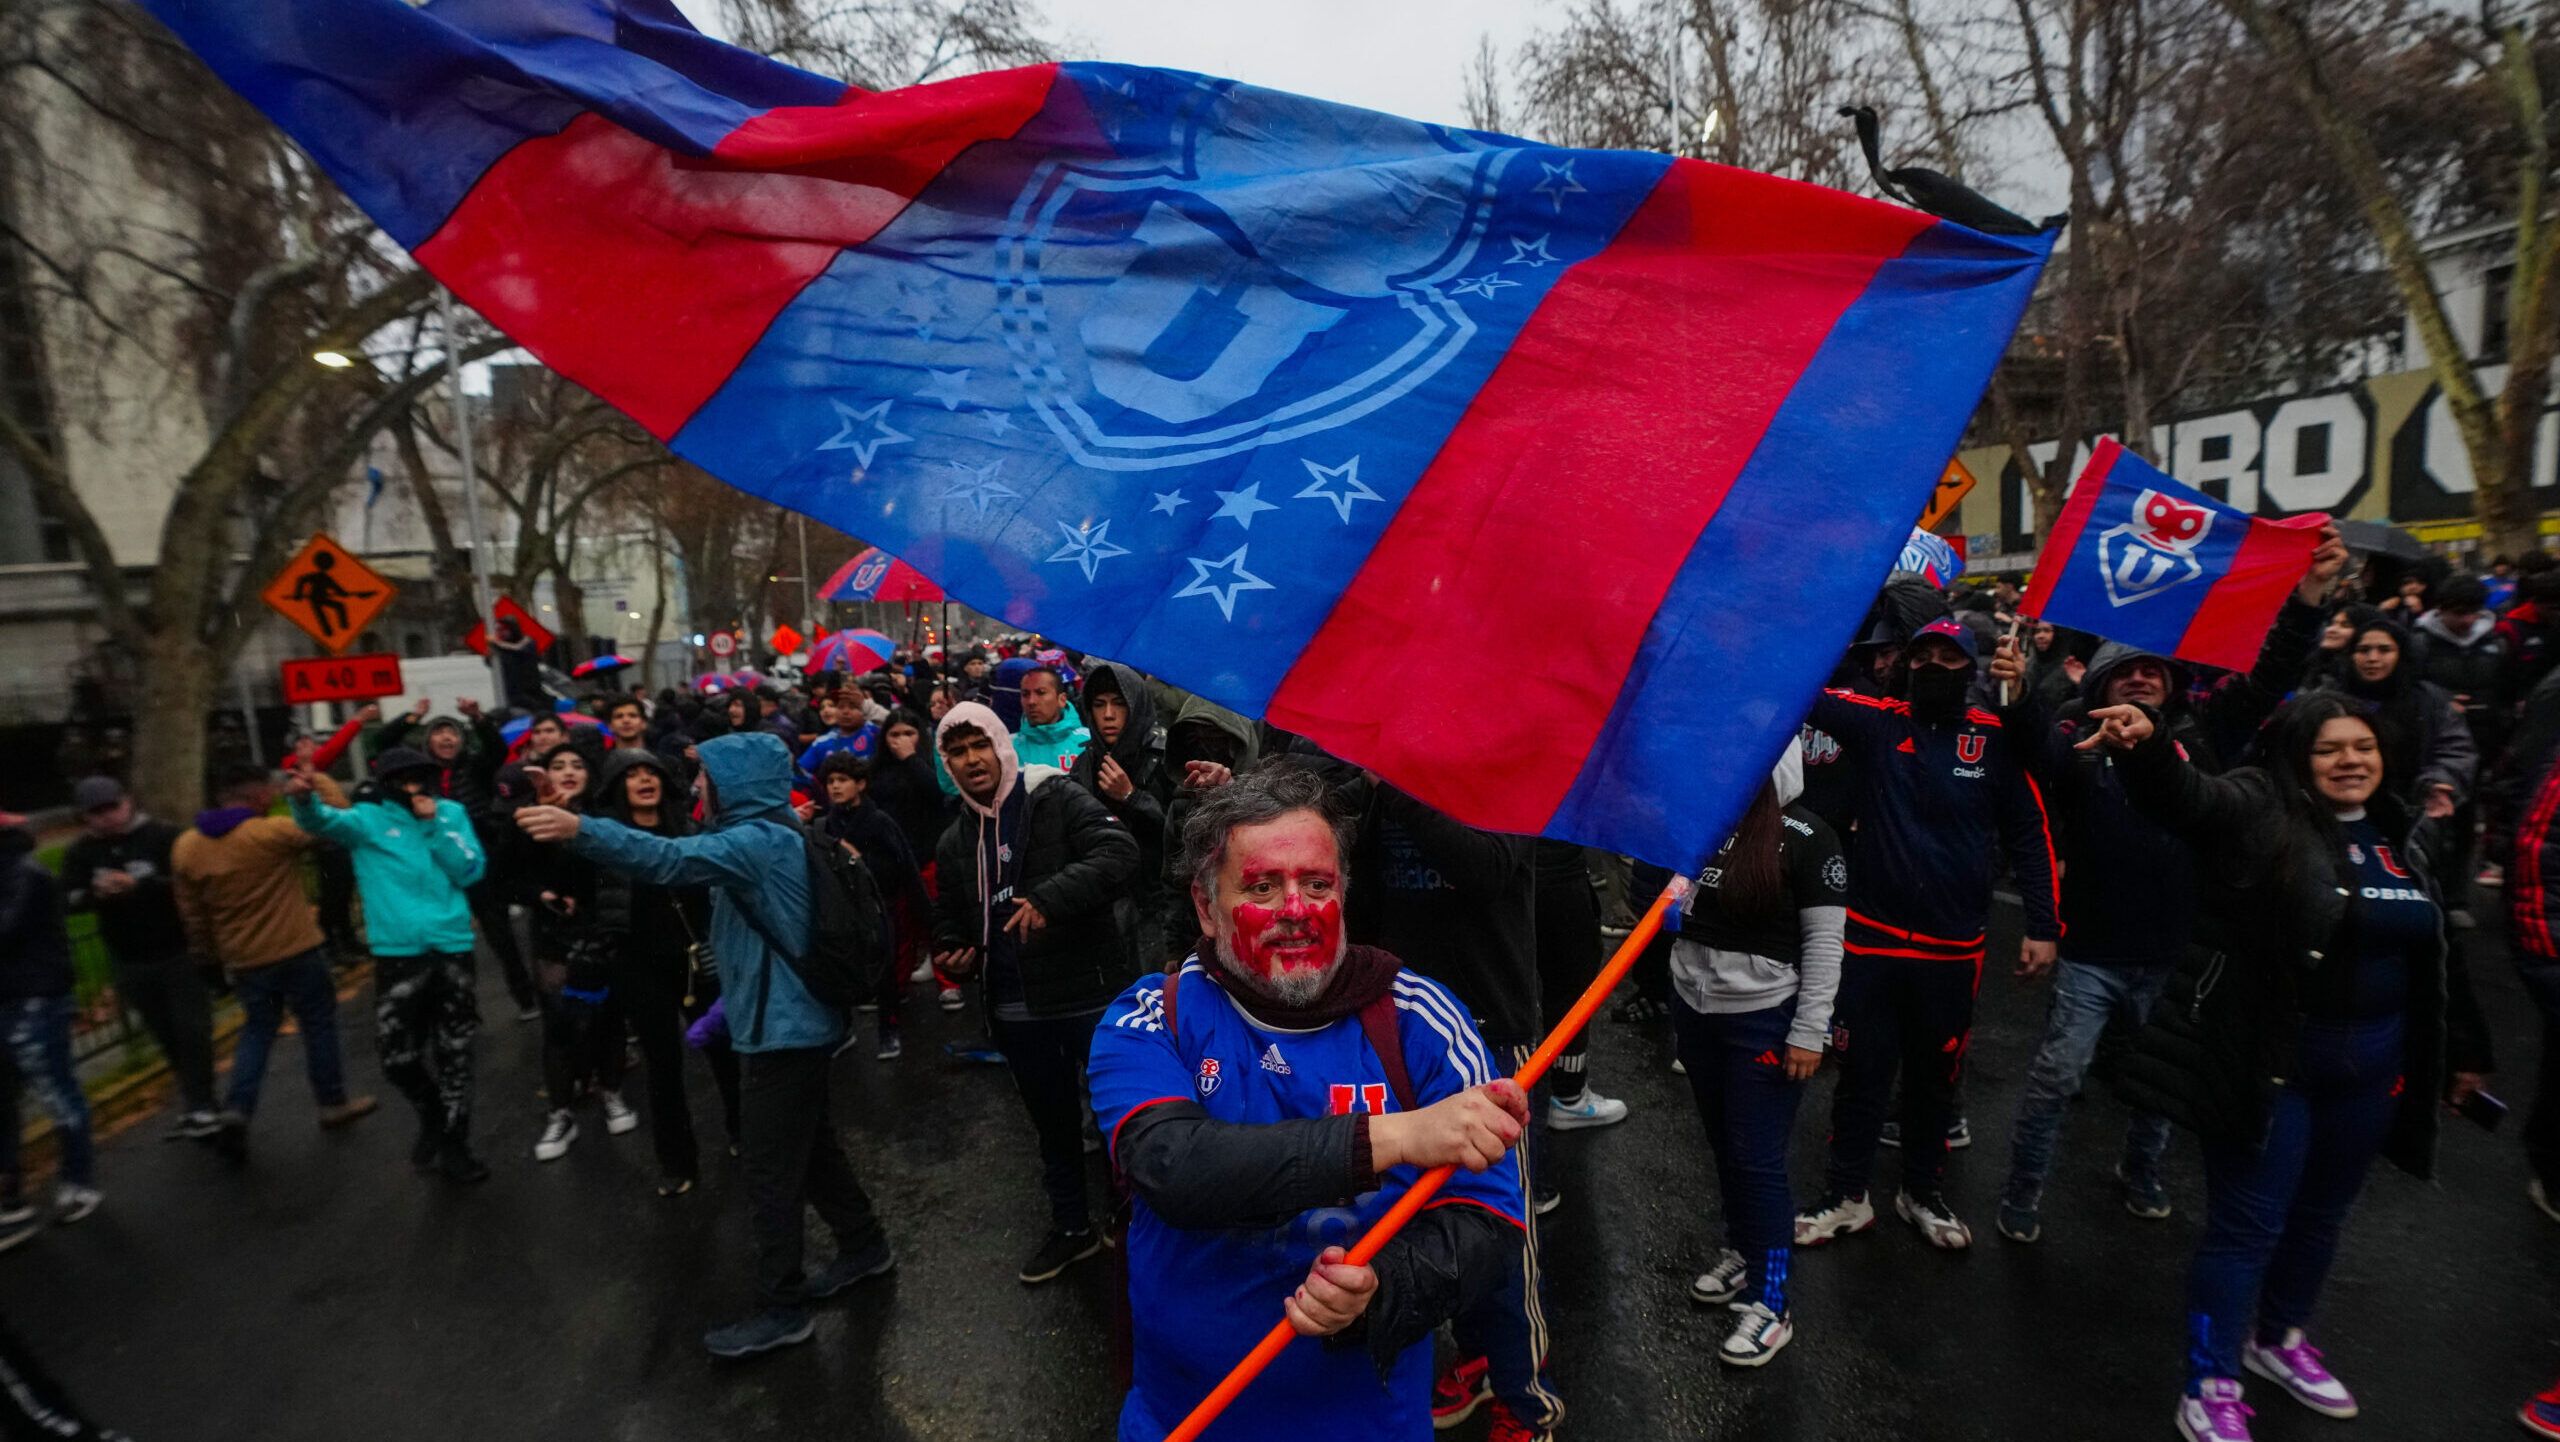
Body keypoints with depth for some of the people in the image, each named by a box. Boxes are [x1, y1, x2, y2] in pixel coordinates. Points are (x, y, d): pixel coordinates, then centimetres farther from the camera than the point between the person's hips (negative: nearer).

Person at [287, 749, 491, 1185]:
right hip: (398, 953, -1)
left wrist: (435, 826, -10)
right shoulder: (369, 818, 0)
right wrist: (303, 799, -44)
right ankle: (431, 1115, 29)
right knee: (396, 1055, -1)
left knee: (455, 1054, 10)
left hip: (452, 947, 2)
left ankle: (453, 1144, 24)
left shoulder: (451, 813, 6)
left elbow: (471, 871, -3)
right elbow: (326, 822, -23)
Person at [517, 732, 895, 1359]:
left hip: (782, 1027, -10)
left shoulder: (760, 840, -19)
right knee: (810, 1147, 22)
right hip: (792, 1020, 10)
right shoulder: (765, 836, 13)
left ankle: (782, 1308, 14)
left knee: (770, 1171, 1)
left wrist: (580, 829, -45)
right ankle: (864, 1245, 37)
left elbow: (671, 859, -35)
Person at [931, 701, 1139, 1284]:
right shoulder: (955, 842, 12)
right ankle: (1071, 1227, 40)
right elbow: (951, 915, 24)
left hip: (1092, 995, -6)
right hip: (1017, 1010, 6)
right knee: (1053, 1123, 21)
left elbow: (1118, 852, -24)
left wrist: (1051, 898, -34)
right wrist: (953, 951, 2)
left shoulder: (1056, 798, -10)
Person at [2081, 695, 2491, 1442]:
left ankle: (2278, 1339, 46)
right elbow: (2184, 792, -35)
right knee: (2247, 1225, 1)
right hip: (2269, 1062, -7)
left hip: (2371, 1068, 7)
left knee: (2322, 1215, 23)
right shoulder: (2259, 812, -12)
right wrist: (2147, 742, -56)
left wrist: (2462, 1047, 23)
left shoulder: (2408, 836, 8)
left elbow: (2437, 952, 18)